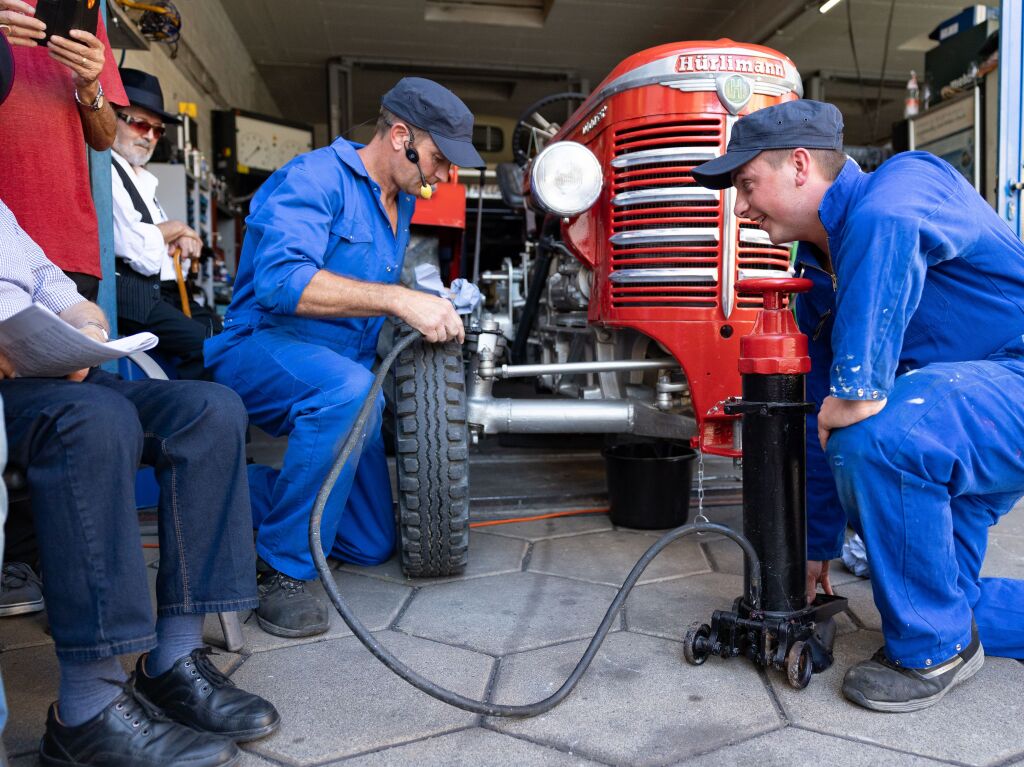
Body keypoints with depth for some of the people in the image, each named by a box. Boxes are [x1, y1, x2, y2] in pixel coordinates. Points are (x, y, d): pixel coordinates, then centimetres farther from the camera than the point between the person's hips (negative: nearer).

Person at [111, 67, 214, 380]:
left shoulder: (143, 179, 22)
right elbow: (142, 254, -16)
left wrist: (182, 242, 1)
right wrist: (175, 229, 3)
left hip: (165, 293, 9)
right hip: (131, 296, -9)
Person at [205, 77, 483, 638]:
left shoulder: (402, 203, 14)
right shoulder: (316, 176, -13)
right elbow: (281, 280, -31)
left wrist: (437, 309, 8)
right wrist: (398, 299, -37)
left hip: (345, 370, 8)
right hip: (262, 348, -8)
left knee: (372, 545, 6)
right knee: (347, 388, -43)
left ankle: (248, 492, 24)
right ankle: (283, 572, -25)